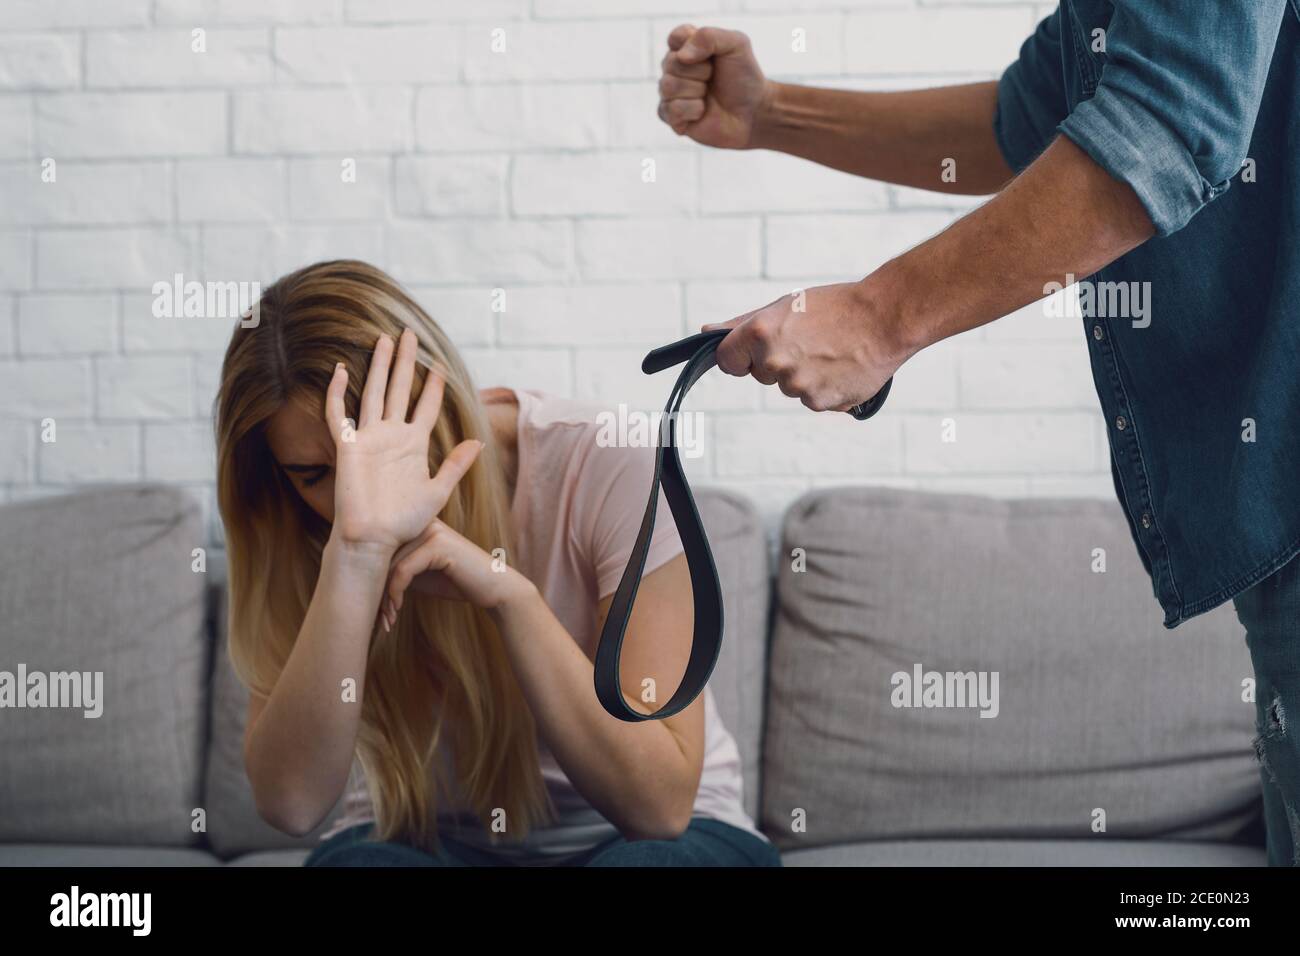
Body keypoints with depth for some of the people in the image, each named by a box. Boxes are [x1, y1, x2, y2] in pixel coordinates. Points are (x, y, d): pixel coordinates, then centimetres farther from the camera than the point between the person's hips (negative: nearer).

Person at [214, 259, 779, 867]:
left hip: (622, 833, 0)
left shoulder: (608, 467, -19)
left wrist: (507, 592, -32)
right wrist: (357, 552, -35)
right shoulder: (301, 533, -10)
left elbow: (659, 804, -22)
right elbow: (290, 803, -26)